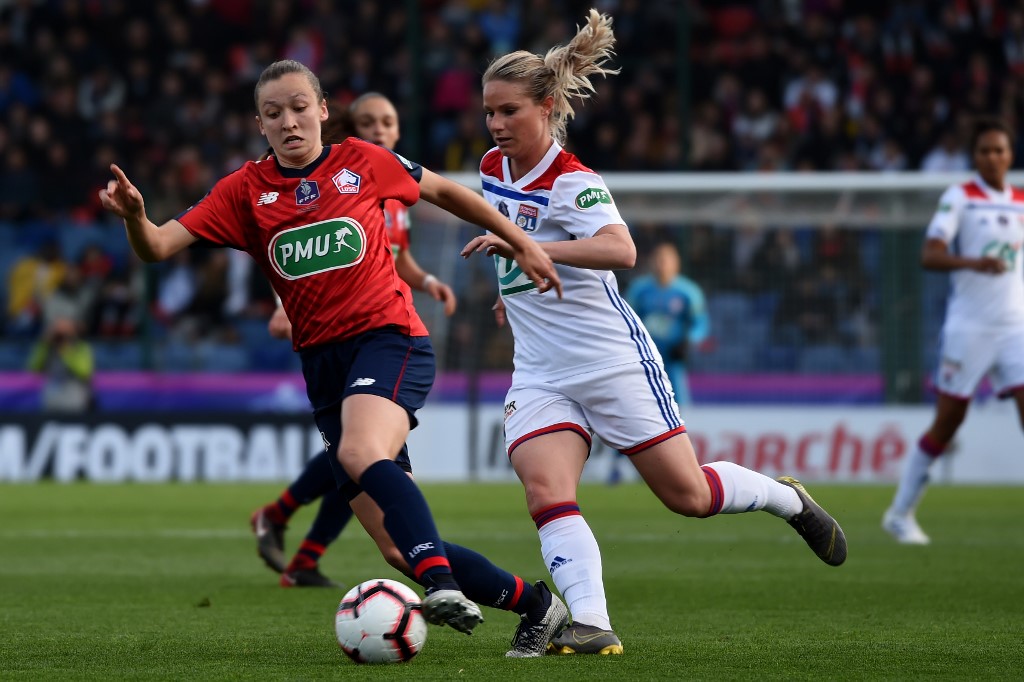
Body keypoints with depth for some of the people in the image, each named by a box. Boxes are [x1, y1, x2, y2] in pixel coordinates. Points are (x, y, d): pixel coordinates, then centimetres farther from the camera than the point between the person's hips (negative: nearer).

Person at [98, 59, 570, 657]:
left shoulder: (363, 162, 2)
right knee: (399, 550, -1)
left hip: (388, 338, -4)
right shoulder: (246, 190, 5)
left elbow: (443, 192, 18)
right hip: (322, 361, 4)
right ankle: (537, 604, 13)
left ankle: (442, 584, -48)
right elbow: (158, 247, -4)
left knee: (360, 455, -37)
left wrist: (522, 244, 20)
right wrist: (134, 214, -26)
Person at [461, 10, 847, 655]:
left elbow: (620, 249, -38)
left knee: (687, 493, 2)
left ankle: (789, 499, 29)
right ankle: (592, 624, -27)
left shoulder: (573, 182, -18)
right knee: (546, 491, -19)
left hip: (613, 359, -6)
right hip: (540, 372, 6)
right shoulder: (493, 169, 6)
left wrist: (526, 247, -44)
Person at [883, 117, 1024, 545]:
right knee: (948, 420, 1)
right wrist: (973, 263, -31)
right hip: (969, 327, -4)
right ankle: (900, 513, 15)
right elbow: (930, 255, -15)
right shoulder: (959, 198, -3)